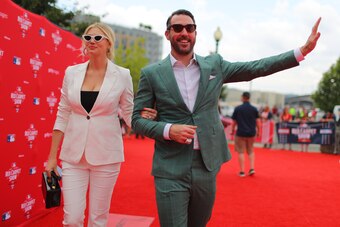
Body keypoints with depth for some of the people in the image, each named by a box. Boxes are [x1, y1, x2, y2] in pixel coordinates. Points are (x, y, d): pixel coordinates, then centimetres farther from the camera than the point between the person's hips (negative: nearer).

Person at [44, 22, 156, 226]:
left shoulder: (122, 75, -3)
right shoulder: (72, 72, 4)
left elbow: (129, 114, 4)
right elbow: (63, 115, 7)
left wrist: (142, 116, -20)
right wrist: (52, 156, 6)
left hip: (106, 154, -1)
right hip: (73, 154, 2)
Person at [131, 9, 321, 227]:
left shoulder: (214, 64, 6)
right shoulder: (151, 73, 0)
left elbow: (256, 68, 7)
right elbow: (138, 120, 1)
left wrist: (303, 50, 2)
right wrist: (168, 130, -17)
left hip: (207, 166, 3)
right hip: (171, 169, -3)